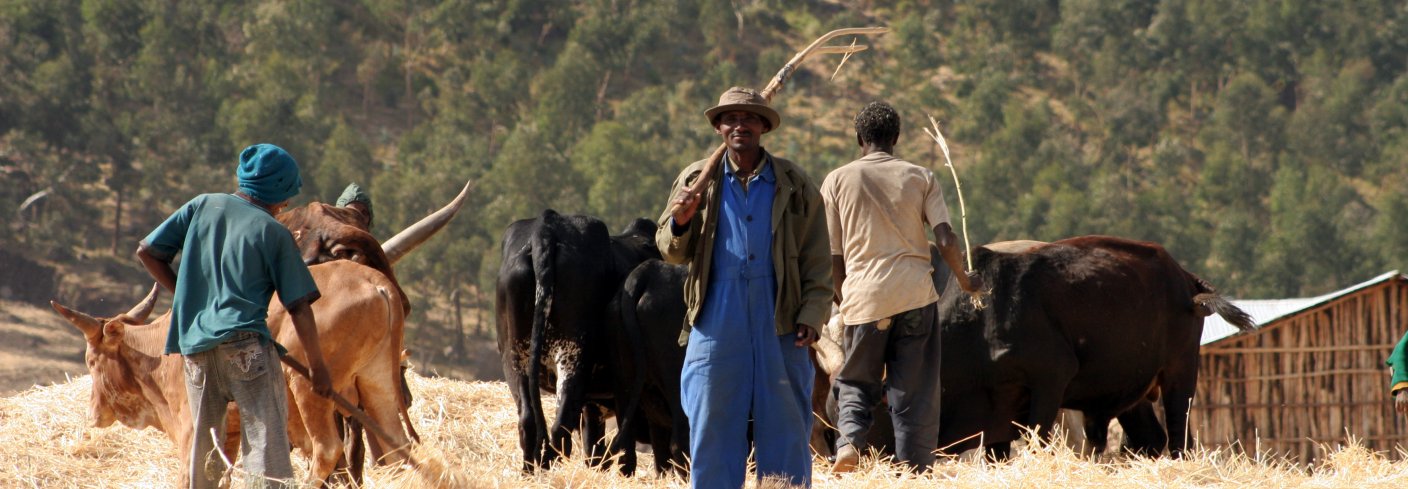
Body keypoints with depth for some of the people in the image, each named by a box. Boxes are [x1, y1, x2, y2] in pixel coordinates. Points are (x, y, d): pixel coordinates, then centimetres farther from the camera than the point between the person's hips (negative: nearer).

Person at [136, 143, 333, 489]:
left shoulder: (203, 206, 12)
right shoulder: (275, 233, 3)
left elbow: (147, 252, 13)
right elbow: (299, 307, 1)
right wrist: (318, 367, 8)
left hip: (195, 346, 5)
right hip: (246, 343, -5)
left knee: (204, 442, 15)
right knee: (267, 439, -11)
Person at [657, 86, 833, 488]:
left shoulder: (795, 185, 6)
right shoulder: (696, 181, 8)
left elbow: (817, 260, 6)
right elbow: (672, 252, 9)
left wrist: (811, 316, -5)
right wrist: (680, 222, -12)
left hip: (779, 324, 0)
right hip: (716, 323, 0)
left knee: (785, 426, 3)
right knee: (712, 426, 2)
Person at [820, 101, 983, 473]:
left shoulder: (837, 181, 6)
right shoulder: (920, 178, 7)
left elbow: (833, 255, 5)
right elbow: (946, 240, -1)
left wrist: (841, 299, 20)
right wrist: (965, 282, 16)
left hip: (863, 297, 0)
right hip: (915, 293, 0)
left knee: (855, 383, 14)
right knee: (916, 390, 5)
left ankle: (849, 441, -12)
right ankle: (916, 467, -1)